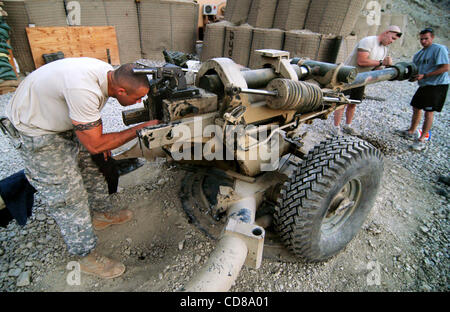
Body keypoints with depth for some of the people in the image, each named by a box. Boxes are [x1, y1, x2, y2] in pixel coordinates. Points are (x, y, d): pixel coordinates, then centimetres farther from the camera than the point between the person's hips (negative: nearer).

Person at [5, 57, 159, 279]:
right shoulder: (83, 90, -40)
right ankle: (85, 256, 13)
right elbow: (95, 145, -30)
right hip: (36, 132, -8)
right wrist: (139, 129, -27)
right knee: (68, 196, -4)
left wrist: (100, 139, 7)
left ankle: (102, 215, 40)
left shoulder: (110, 73, -11)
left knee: (92, 168, 17)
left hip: (63, 122, 9)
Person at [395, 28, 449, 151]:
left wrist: (424, 75, -21)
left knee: (429, 111, -7)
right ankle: (411, 132, 29)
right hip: (424, 85, 8)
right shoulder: (419, 54, 13)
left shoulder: (439, 49, -11)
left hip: (437, 85, -8)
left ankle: (422, 139, -3)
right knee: (416, 108, 14)